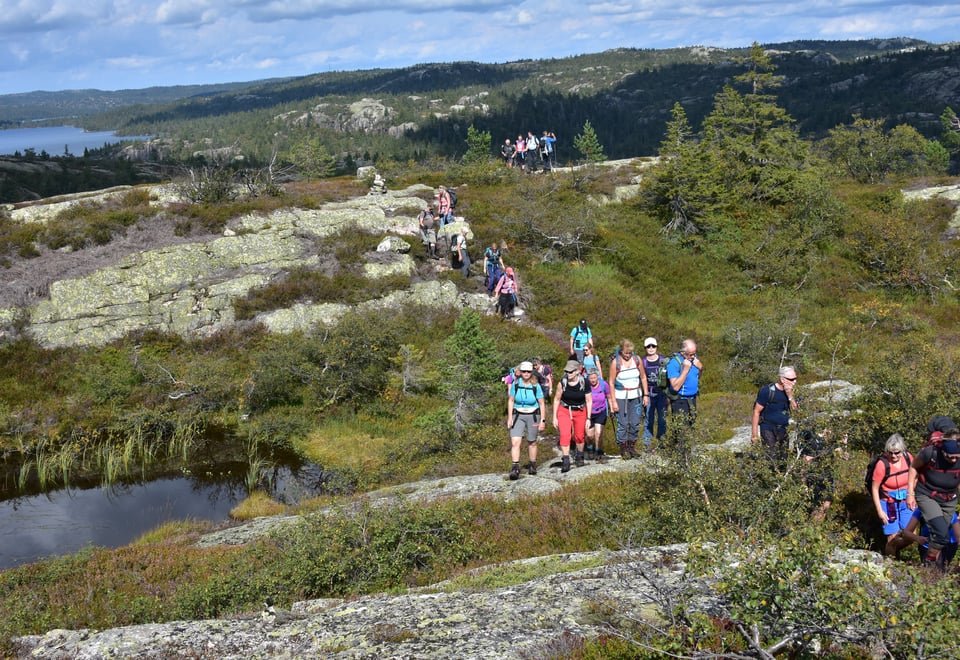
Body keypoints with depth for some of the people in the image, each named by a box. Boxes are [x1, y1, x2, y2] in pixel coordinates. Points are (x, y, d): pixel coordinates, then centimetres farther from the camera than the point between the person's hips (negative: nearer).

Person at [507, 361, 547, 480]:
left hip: (533, 416, -1)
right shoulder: (515, 384, -4)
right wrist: (509, 418, 1)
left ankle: (533, 466, 30)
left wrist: (542, 420, -4)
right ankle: (515, 468, -15)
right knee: (515, 442, -14)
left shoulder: (536, 386, -8)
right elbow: (510, 401, 5)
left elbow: (542, 404, -1)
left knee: (532, 442, 11)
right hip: (518, 415, 1)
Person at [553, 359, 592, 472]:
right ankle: (566, 461, -11)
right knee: (565, 435, -16)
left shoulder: (584, 383, -15)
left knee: (579, 435, 12)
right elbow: (557, 399, -3)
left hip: (580, 411, 1)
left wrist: (588, 418, -6)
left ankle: (579, 456, 38)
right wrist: (554, 417, -2)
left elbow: (589, 401, -6)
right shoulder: (563, 382, -15)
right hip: (564, 410, -1)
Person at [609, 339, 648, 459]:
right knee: (622, 424, -3)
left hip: (636, 397, 3)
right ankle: (623, 449, 8)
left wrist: (645, 394, 7)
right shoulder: (615, 362, -9)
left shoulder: (637, 359, 1)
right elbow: (611, 383, -5)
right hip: (621, 398, -3)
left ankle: (632, 447, 19)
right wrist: (613, 401, -8)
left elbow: (643, 377, 11)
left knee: (635, 424, 4)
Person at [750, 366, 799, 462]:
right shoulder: (767, 391, -16)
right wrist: (754, 434, -15)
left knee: (784, 459, 10)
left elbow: (795, 409, 1)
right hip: (768, 429, -7)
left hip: (783, 430, 7)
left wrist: (790, 395, -15)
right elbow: (756, 411, -13)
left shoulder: (789, 391, 4)